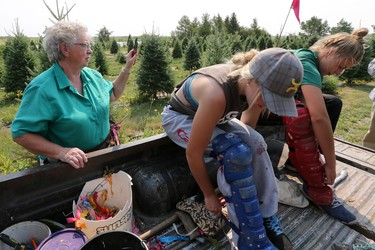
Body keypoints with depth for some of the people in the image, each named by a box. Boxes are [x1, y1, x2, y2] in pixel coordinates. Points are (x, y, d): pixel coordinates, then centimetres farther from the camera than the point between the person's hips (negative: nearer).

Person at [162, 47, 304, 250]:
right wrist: (209, 195, -16)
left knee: (256, 143, -17)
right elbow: (193, 153, -31)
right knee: (235, 151, -28)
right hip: (179, 118, -6)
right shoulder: (217, 94, -39)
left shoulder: (252, 87, -16)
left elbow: (247, 128, 1)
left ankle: (266, 218, 0)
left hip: (211, 116, 6)